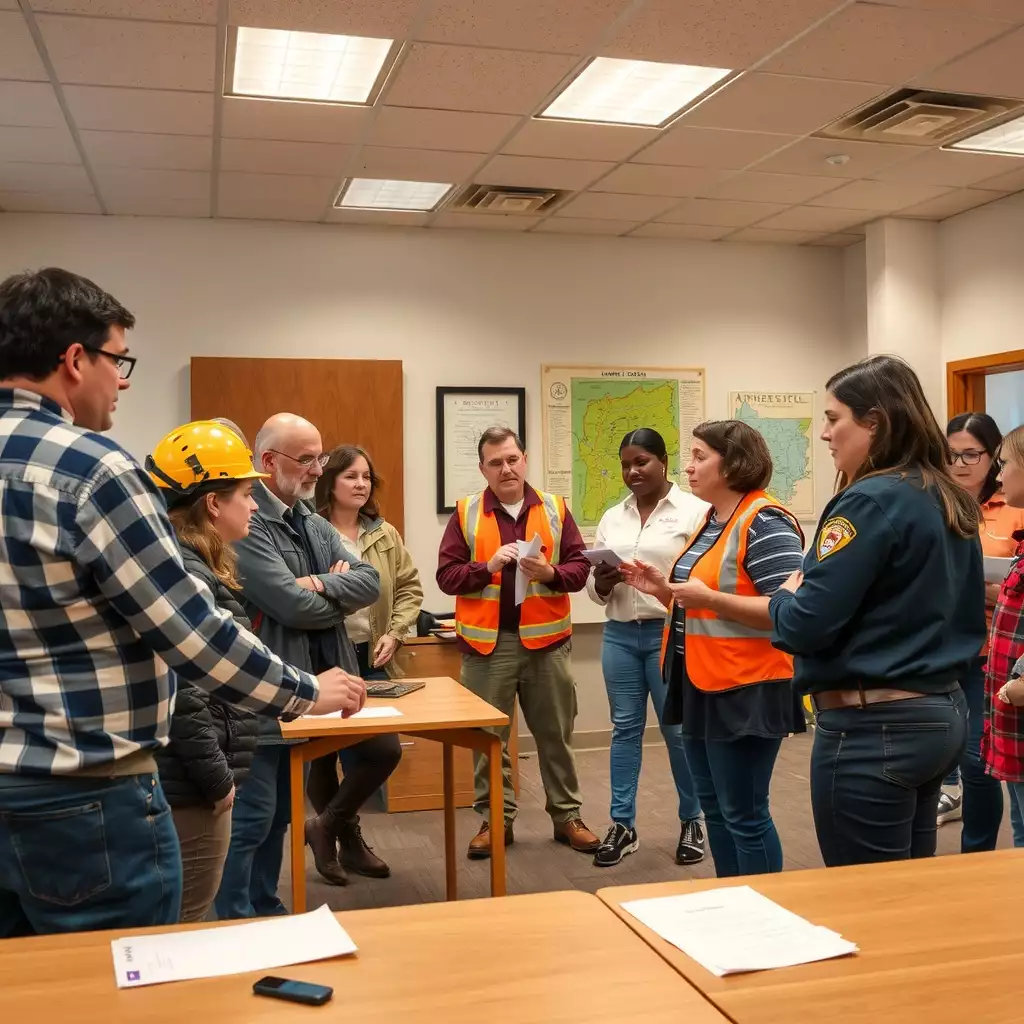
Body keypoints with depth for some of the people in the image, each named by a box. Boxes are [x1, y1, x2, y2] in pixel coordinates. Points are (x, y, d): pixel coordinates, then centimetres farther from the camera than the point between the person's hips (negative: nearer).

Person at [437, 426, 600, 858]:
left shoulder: (555, 509, 6)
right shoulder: (465, 513, 1)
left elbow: (580, 567, 2)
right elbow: (447, 575, -3)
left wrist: (551, 573, -17)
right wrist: (488, 566, -19)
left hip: (546, 641, 1)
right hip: (488, 643, -1)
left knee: (556, 734, 10)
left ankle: (567, 815, 23)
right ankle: (495, 819, 20)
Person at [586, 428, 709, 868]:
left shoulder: (695, 511, -3)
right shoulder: (612, 518, 13)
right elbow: (594, 587, 14)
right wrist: (601, 582, -7)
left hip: (670, 634, -5)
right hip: (620, 634, 5)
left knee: (678, 729, 3)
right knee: (624, 727, 9)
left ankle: (691, 822, 21)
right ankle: (623, 825, 17)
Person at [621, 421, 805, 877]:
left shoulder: (765, 521, -16)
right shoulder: (709, 522, 13)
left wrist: (710, 598, -26)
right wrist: (662, 588, 4)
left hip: (744, 692, -10)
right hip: (702, 688, 10)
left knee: (744, 814, 1)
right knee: (714, 807, 17)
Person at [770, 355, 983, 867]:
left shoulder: (871, 501, -18)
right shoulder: (950, 501, 9)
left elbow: (807, 625, -21)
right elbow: (963, 614, 17)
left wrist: (787, 595, -1)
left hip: (873, 727, -9)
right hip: (943, 711, 9)